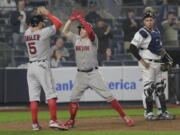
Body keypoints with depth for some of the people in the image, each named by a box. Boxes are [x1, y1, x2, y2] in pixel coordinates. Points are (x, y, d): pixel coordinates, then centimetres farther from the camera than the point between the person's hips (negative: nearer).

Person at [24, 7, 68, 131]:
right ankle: (53, 120, -14)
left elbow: (33, 26, 30)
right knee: (51, 94, -4)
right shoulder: (43, 32, -10)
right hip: (42, 66, -6)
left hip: (30, 68, 6)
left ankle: (35, 124, 2)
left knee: (34, 97, 4)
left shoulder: (27, 33, 6)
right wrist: (47, 14, 3)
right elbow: (58, 23, -4)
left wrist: (39, 15, 22)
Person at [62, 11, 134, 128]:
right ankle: (72, 121, 17)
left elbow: (90, 30, -25)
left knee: (108, 95, -8)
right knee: (74, 98, 2)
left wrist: (81, 19, -18)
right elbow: (65, 31, 9)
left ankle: (124, 116, -5)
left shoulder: (93, 39, -5)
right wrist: (72, 19, 0)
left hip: (93, 74, -5)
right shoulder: (76, 39, 10)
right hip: (80, 75, 5)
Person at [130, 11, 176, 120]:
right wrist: (142, 61, -18)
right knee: (149, 87, -8)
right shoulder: (142, 33, -10)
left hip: (157, 63, 8)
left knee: (160, 87, 9)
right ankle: (148, 113, -2)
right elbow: (133, 48, -15)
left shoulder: (157, 32, 15)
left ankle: (162, 112, 14)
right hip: (147, 64, -8)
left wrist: (168, 60, 14)